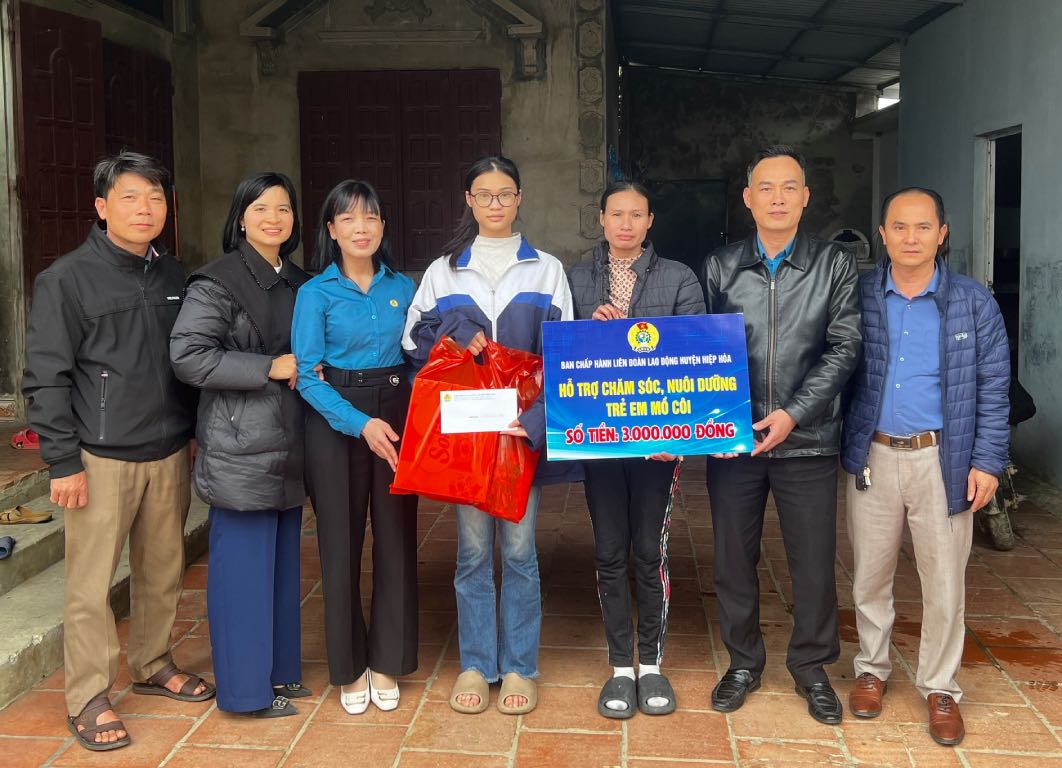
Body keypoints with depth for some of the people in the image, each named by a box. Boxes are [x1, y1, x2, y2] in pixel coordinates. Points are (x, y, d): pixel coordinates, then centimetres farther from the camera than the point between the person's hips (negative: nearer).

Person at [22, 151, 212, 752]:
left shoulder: (175, 276, 9)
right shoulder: (68, 279, -7)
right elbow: (46, 377, -8)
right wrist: (63, 462, -11)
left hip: (169, 454, 5)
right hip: (102, 458, -5)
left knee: (163, 572, 15)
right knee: (92, 585, 1)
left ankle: (154, 665, 34)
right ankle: (89, 699, 15)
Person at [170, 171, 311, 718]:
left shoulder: (299, 283, 14)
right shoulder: (217, 284, -9)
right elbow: (187, 356, -18)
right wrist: (270, 368, -19)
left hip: (288, 447, 8)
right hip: (241, 448, -7)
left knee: (282, 559, 14)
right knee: (244, 564, -2)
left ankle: (279, 669, 27)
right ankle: (247, 686, 11)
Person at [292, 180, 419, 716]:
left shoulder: (403, 288, 8)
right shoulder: (316, 293, -2)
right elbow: (307, 375, -9)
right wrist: (361, 423, -20)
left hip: (395, 415, 3)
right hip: (335, 421, -3)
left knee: (396, 537, 5)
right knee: (341, 543, 4)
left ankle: (386, 662, 21)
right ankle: (349, 667, 20)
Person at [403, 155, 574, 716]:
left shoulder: (547, 270, 9)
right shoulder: (444, 270, 12)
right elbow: (416, 338, 8)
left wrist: (537, 417, -11)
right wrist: (458, 333, -12)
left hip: (526, 426, -1)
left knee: (519, 548, 3)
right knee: (472, 549, 4)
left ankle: (519, 667, 15)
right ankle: (475, 665, 17)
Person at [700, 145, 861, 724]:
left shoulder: (834, 266, 2)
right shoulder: (719, 267, 5)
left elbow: (843, 349, -4)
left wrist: (793, 414, -14)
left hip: (807, 440, -1)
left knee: (814, 562, 6)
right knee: (733, 560, 10)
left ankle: (811, 667, 26)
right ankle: (743, 663, 28)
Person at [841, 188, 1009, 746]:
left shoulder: (974, 302, -1)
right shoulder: (856, 296, -1)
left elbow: (993, 387, 1)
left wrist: (987, 461, -4)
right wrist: (837, 448, -4)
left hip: (943, 459, -1)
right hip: (871, 457, 1)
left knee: (944, 582, 6)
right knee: (870, 575, 12)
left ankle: (940, 688, 23)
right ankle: (872, 669, 31)